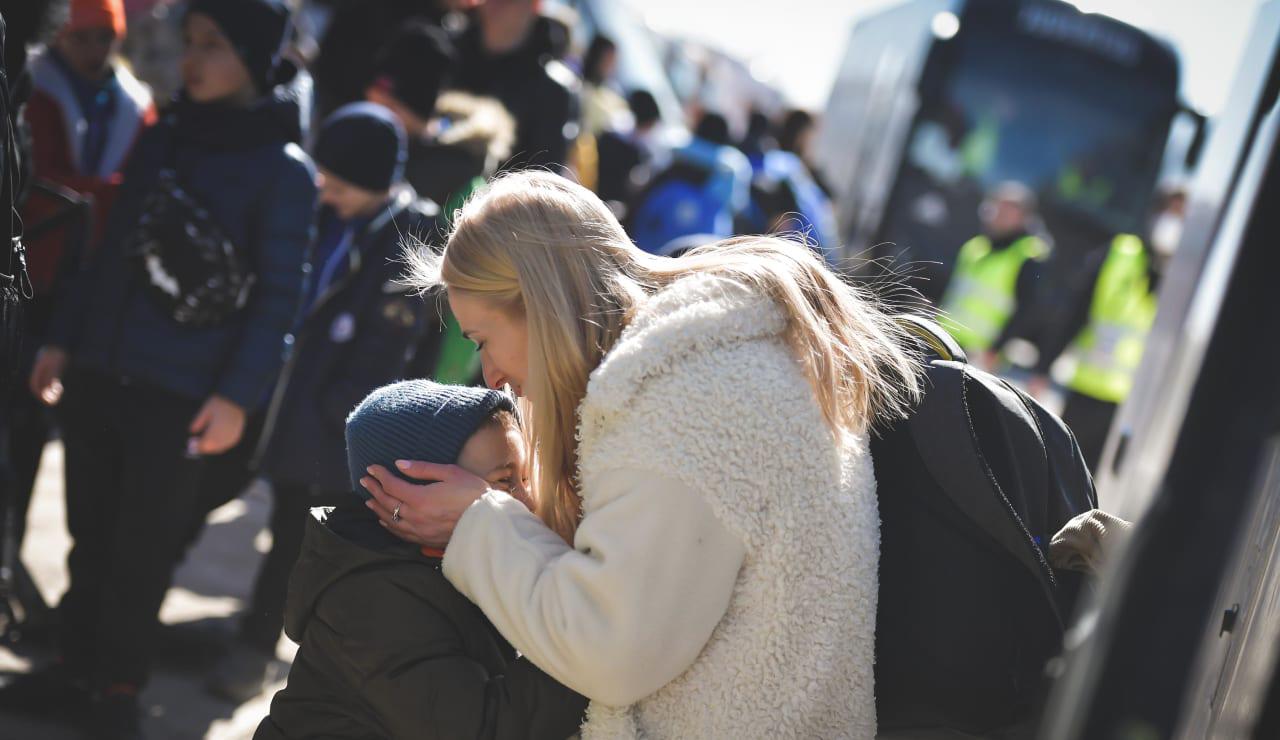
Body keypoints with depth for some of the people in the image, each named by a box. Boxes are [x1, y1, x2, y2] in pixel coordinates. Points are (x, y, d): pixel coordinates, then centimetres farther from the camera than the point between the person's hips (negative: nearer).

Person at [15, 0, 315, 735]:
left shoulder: (284, 169, -7)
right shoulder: (161, 140, 9)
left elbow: (278, 292, -9)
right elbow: (113, 251, 15)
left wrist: (237, 394, -15)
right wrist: (64, 338, 12)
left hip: (179, 393, -5)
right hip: (98, 372, 5)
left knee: (141, 550, 4)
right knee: (90, 535, 11)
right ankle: (78, 669, 25)